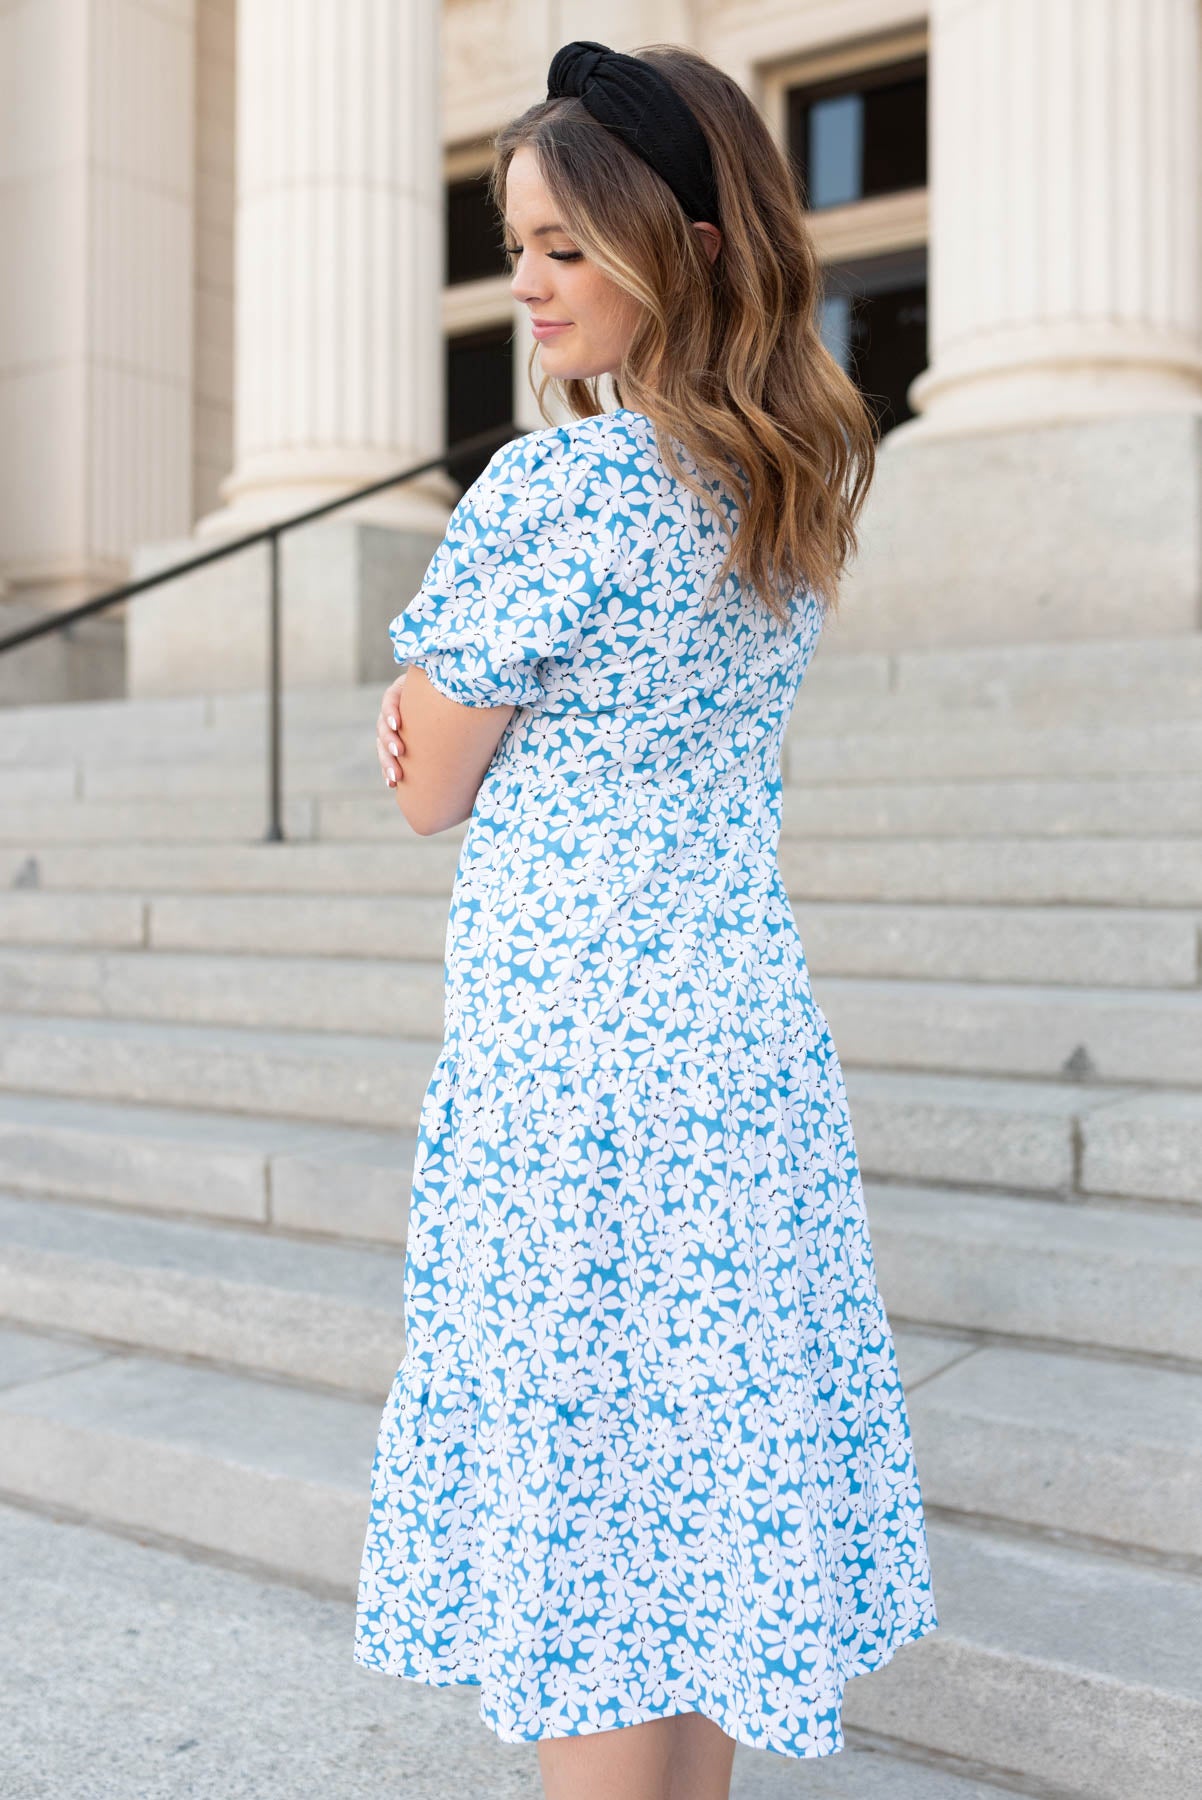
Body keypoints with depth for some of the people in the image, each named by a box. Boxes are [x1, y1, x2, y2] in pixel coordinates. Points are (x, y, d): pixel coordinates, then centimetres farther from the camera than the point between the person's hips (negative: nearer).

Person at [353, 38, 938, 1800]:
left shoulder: (550, 487, -17)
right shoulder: (802, 484, 8)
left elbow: (428, 795, -9)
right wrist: (455, 700, 1)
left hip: (567, 1043, -8)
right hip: (746, 1025, 8)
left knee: (577, 1516, 6)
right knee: (711, 1471, 19)